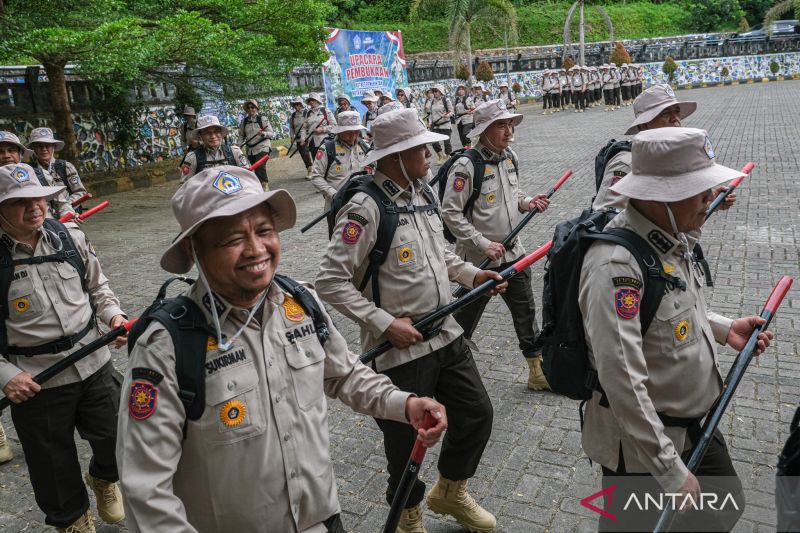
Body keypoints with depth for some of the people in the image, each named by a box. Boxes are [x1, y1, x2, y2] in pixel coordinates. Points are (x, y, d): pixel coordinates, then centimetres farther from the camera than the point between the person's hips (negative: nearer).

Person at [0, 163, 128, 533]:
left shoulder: (71, 238, -4)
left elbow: (97, 287, 10)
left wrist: (114, 315, -7)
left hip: (94, 365, 3)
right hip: (35, 382, -2)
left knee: (118, 443, 15)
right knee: (55, 471, 14)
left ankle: (103, 479, 51)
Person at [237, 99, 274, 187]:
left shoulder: (263, 119, -2)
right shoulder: (244, 121, 9)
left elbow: (272, 134, -3)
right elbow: (241, 135, 17)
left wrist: (264, 134, -22)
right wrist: (240, 145, 0)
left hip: (262, 148, -5)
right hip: (250, 150, 5)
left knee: (260, 168, -18)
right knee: (256, 170, 8)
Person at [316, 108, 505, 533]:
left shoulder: (423, 192, 6)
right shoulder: (365, 208, -20)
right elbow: (331, 281, -21)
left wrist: (471, 274, 4)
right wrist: (384, 323, -23)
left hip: (446, 334, 8)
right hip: (401, 349, -8)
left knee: (477, 413, 17)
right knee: (408, 438, 10)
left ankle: (450, 492, 45)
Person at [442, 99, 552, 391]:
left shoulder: (509, 157, 3)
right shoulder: (466, 166, -20)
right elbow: (450, 213, -21)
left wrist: (528, 202, -2)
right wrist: (483, 244, -22)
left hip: (512, 252, 7)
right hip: (479, 258, -7)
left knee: (526, 312, 14)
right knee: (465, 318, 9)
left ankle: (538, 372, 28)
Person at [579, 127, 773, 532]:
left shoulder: (674, 236, -1)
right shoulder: (617, 264, -32)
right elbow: (620, 376, -33)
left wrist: (723, 328, 6)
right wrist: (670, 471, -26)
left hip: (698, 423, 9)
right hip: (641, 441, -9)